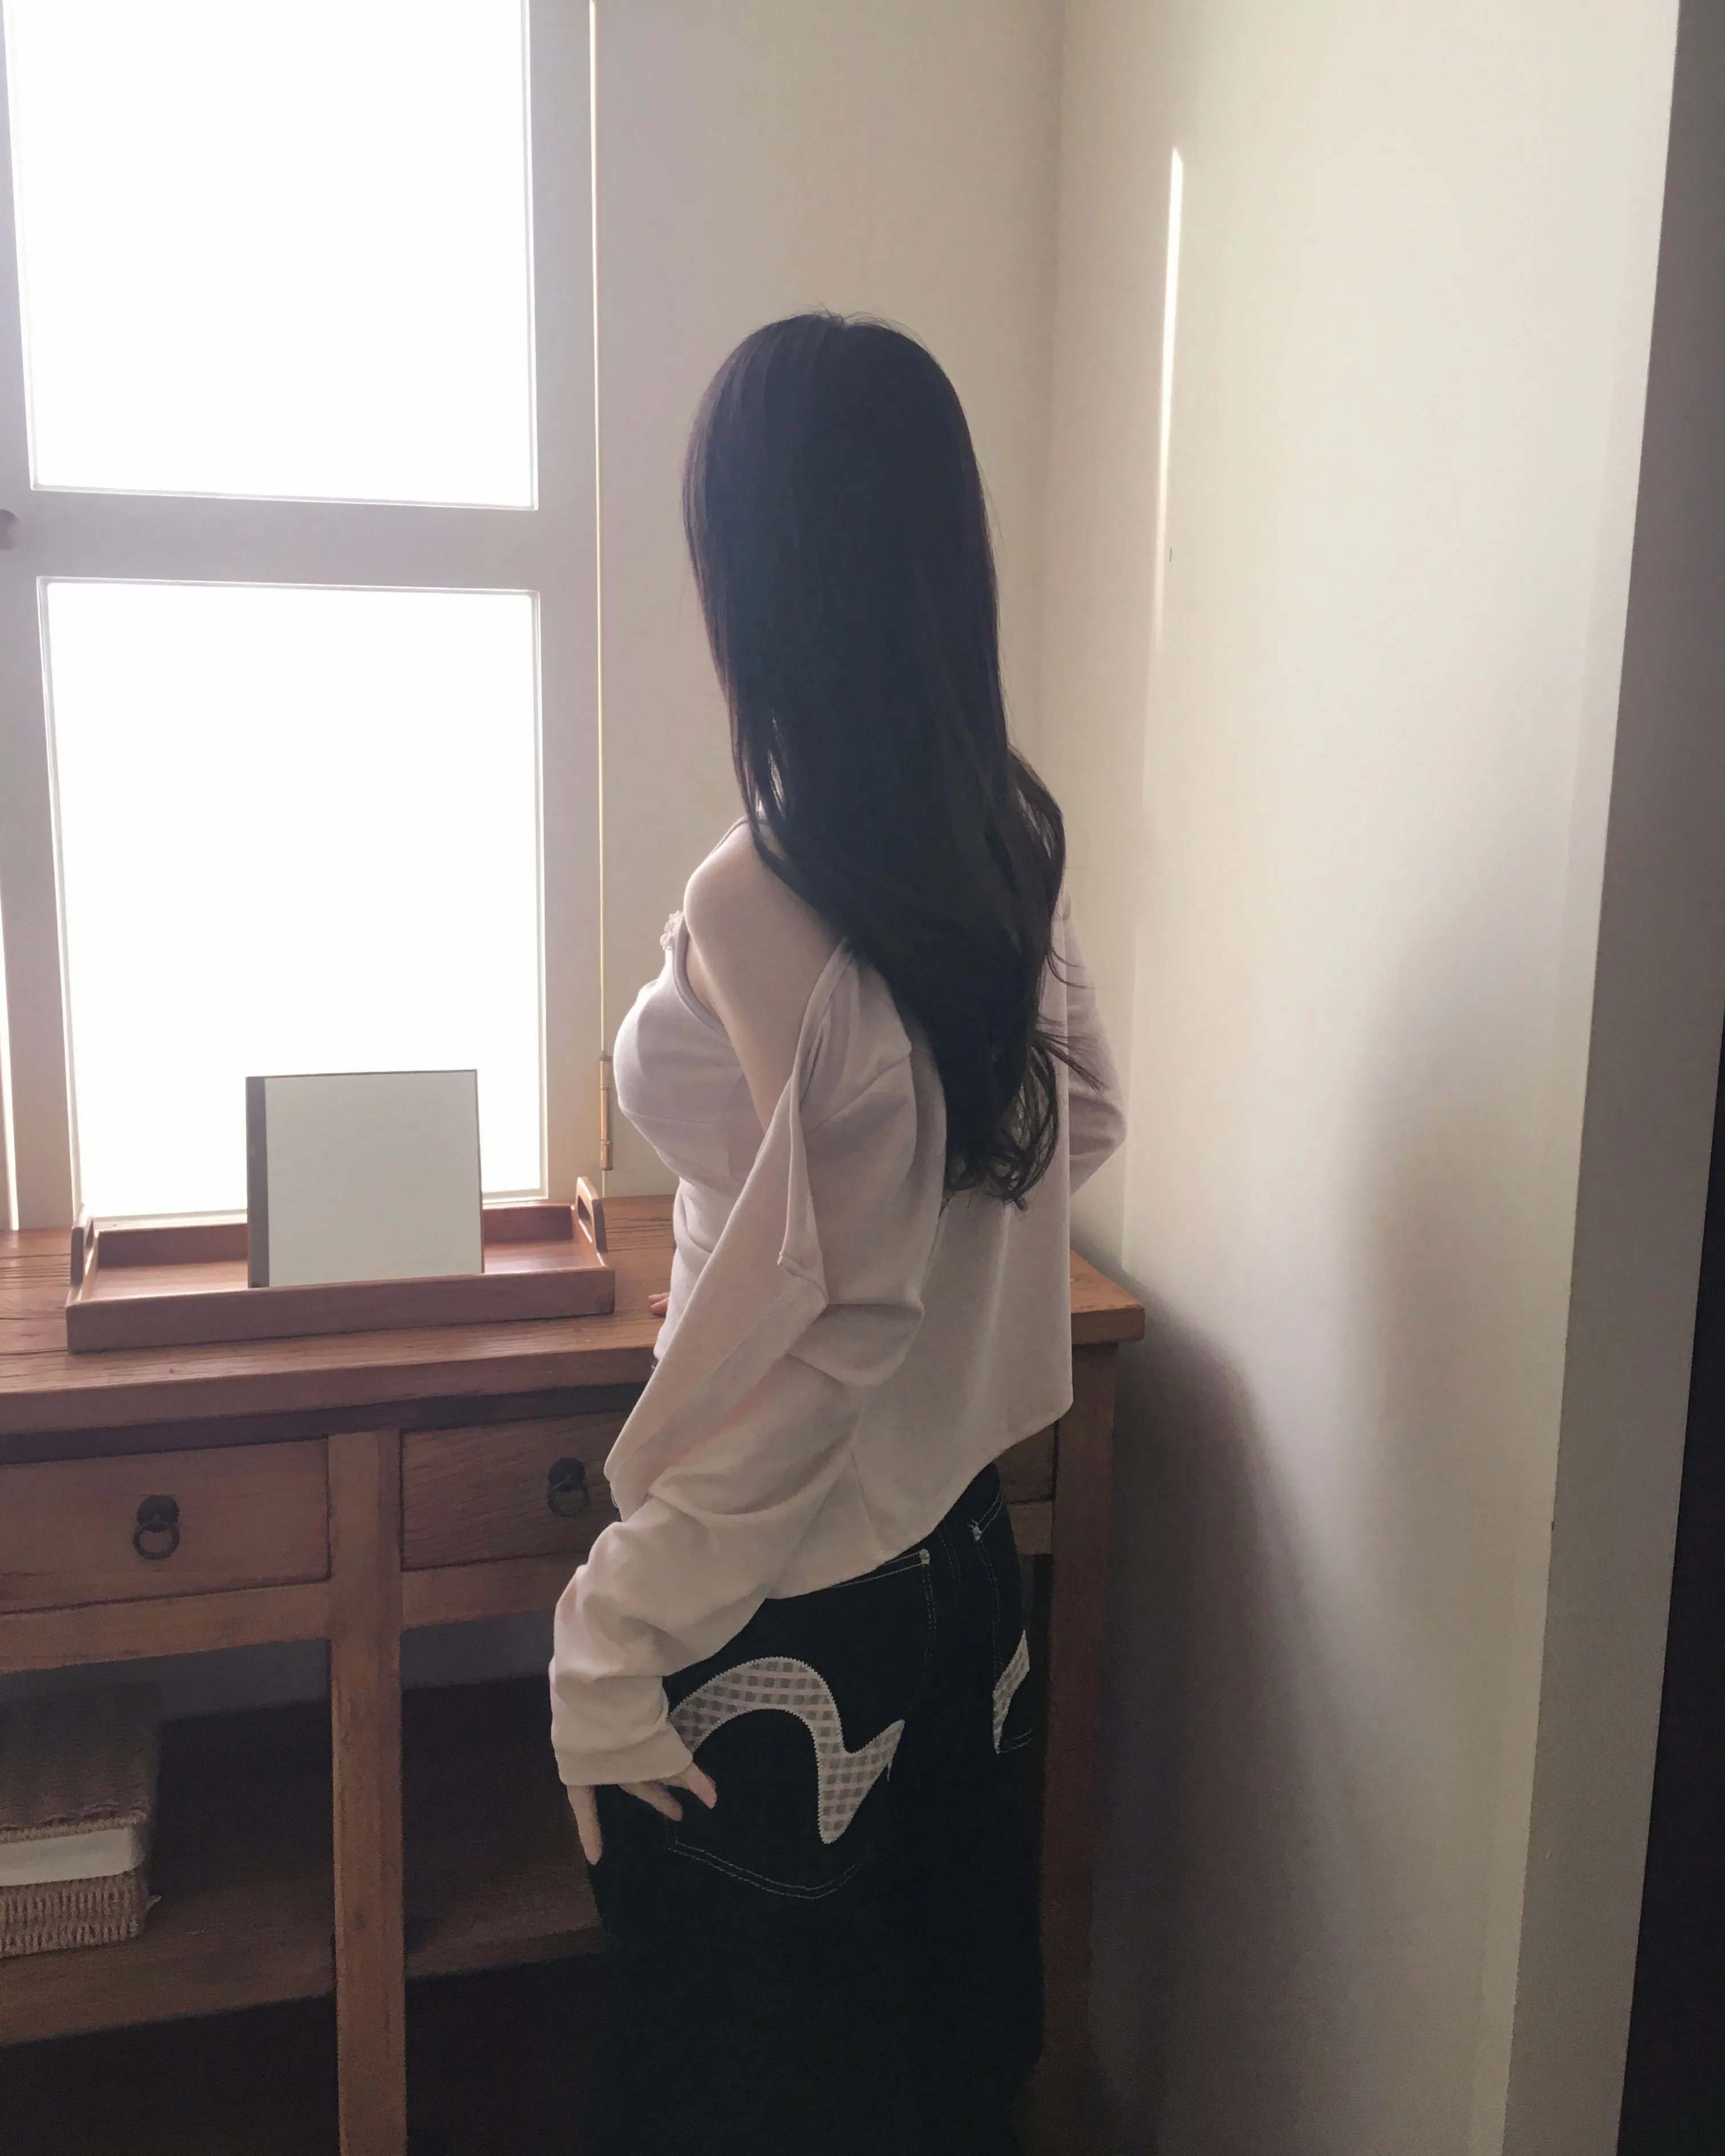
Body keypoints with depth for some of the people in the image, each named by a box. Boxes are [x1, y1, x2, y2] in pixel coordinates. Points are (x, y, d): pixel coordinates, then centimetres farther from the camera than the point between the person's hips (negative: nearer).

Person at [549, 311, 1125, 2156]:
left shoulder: (763, 909, -28)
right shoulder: (1014, 841, -5)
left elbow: (798, 1332, -26)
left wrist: (614, 1634, -15)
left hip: (784, 1615, -7)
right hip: (959, 1544, 7)